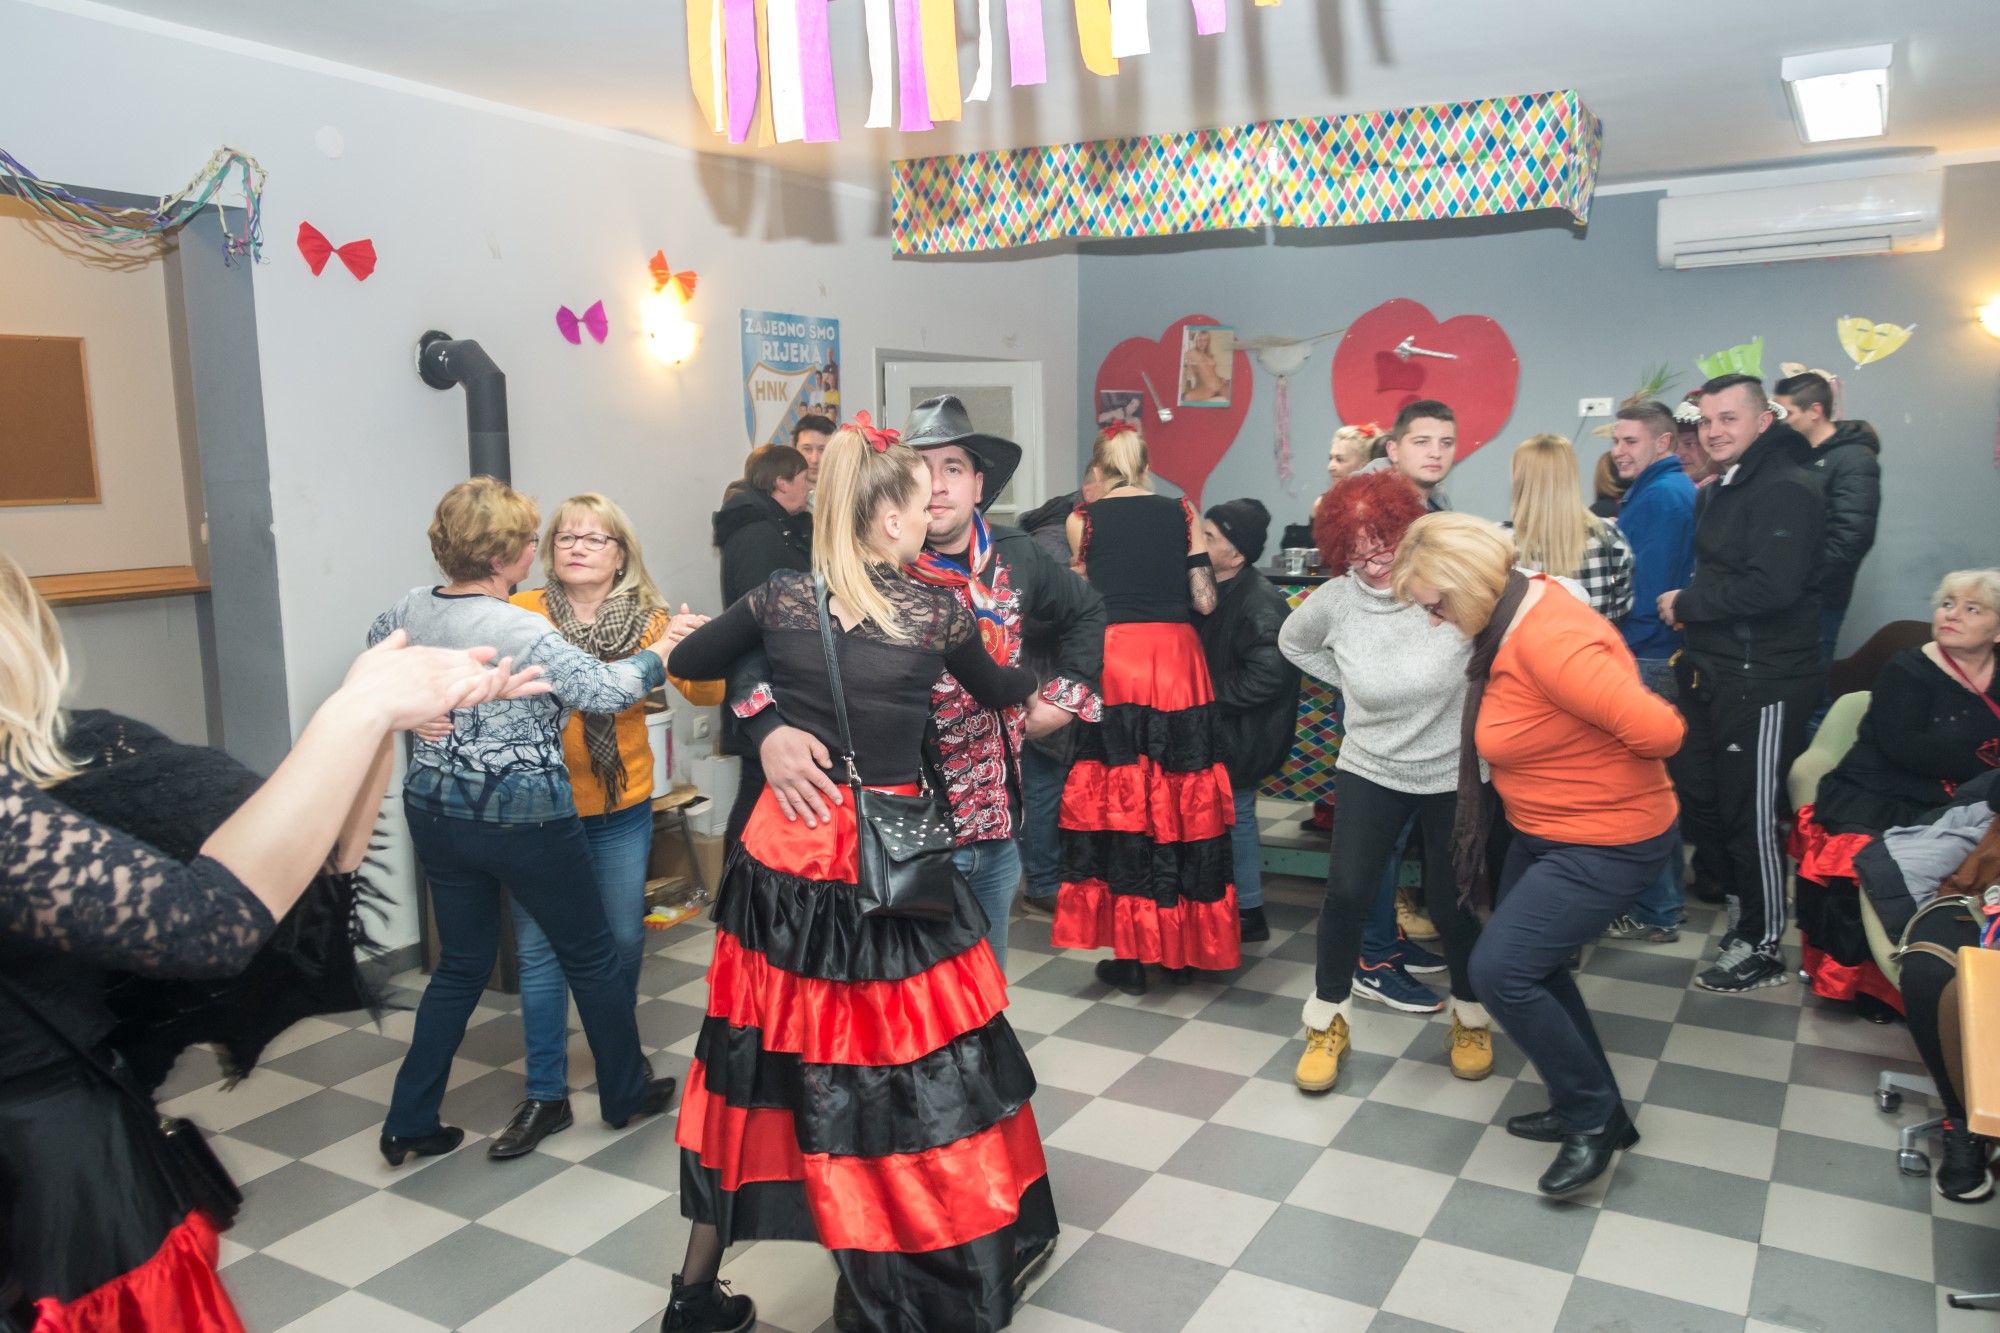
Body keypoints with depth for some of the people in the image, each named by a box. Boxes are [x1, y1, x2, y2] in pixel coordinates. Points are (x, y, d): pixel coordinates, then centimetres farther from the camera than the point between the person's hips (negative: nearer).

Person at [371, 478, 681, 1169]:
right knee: (591, 954, 13)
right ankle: (626, 1091, 28)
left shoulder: (413, 609, -1)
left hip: (436, 812, 7)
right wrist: (659, 655, -3)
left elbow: (376, 642, 22)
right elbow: (606, 690, -19)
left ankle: (409, 1121, 22)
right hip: (523, 819, -6)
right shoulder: (522, 631, -23)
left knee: (461, 965, 20)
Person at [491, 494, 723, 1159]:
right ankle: (546, 1096, 18)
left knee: (624, 937, 13)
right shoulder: (522, 615, -7)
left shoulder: (646, 619, -4)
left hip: (621, 810, 1)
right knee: (539, 948, 4)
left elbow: (705, 693, -11)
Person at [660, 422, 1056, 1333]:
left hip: (788, 849, 3)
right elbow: (998, 691, 14)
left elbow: (686, 662, 16)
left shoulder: (781, 597, 0)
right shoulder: (936, 610, -6)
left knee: (763, 1050, 15)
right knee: (916, 1061, 9)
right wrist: (1040, 676, 35)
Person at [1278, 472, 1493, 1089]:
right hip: (1370, 771, 2)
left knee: (1451, 902, 7)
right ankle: (1327, 1024, 16)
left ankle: (1473, 1021, 36)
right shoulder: (1333, 602, -10)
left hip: (1455, 775, -2)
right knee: (1346, 893, -7)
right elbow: (1292, 642, 11)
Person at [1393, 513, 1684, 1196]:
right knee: (1530, 963, 17)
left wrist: (1604, 763, -14)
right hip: (1546, 830, 10)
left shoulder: (1548, 641, -31)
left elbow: (1658, 729, -34)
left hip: (1606, 841, -10)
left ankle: (1593, 1118, 9)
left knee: (1501, 968, -12)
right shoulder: (1516, 612, 0)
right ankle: (1586, 1106, 34)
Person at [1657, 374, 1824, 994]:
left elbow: (1772, 587, -27)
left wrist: (1687, 605, -14)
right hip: (1711, 675, 10)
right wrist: (1694, 636, 4)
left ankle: (1762, 948, 13)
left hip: (1763, 682, -10)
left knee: (1751, 816, -2)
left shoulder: (1784, 492, -15)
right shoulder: (1718, 494, 15)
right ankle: (1741, 906, 34)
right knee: (1696, 800, 16)